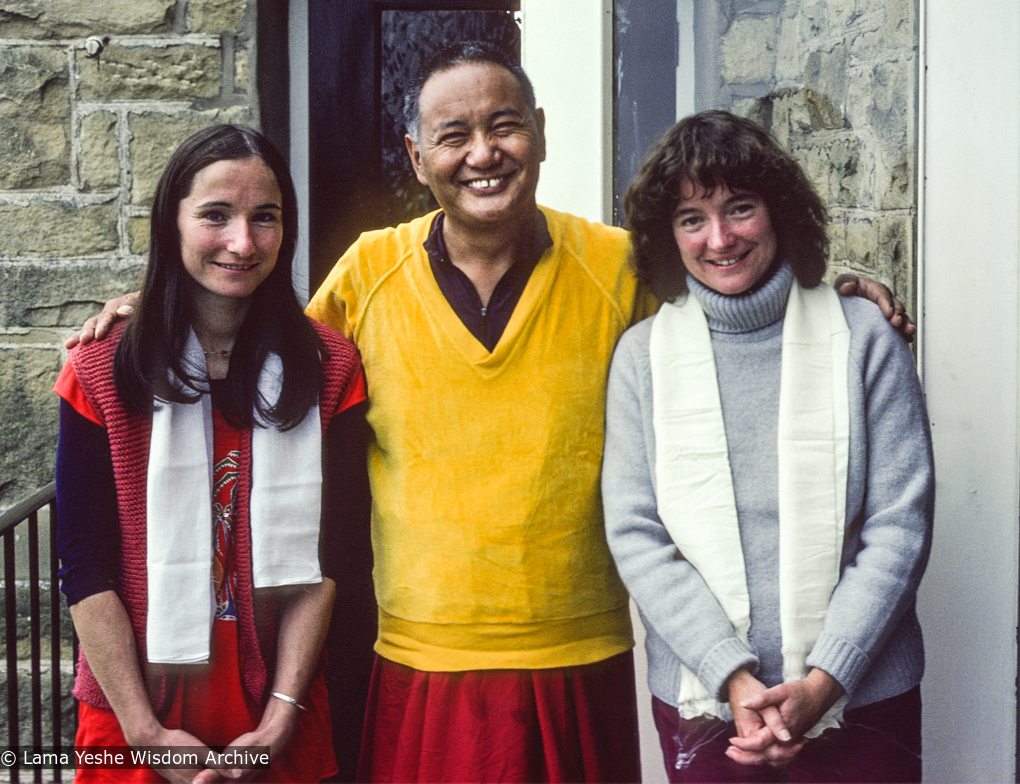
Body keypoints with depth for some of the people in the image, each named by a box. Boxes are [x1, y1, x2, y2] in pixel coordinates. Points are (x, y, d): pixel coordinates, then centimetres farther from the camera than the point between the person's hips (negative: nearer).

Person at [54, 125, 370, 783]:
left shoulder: (331, 368, -3)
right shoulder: (100, 372, -6)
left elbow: (322, 556, -5)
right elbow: (85, 567, -7)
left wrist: (281, 718, -12)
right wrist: (144, 730, -13)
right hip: (134, 714, -1)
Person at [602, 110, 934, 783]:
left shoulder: (863, 338, -3)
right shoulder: (643, 354, -1)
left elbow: (899, 525, -5)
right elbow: (636, 536, -4)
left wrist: (825, 680, -13)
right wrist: (735, 677, -13)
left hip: (861, 696, 0)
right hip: (701, 700, 1)